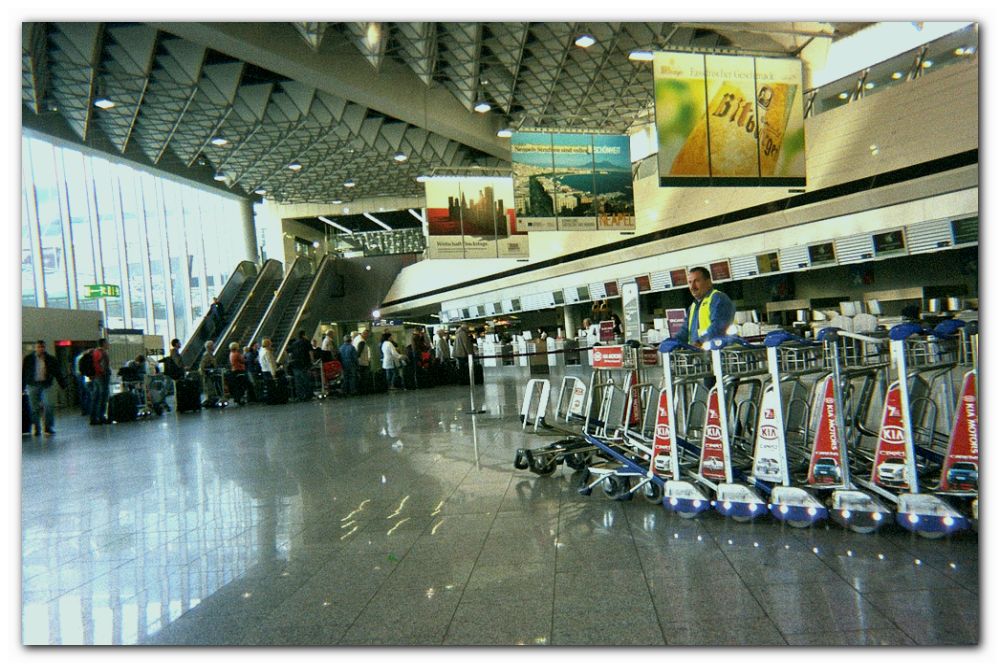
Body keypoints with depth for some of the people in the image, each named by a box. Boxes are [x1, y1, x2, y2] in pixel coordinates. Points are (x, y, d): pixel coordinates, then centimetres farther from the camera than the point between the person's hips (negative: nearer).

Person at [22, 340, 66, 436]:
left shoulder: (51, 359, 5)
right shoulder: (28, 359, 5)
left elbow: (58, 373, 7)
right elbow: (24, 374, 7)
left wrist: (63, 385, 2)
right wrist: (22, 388, 4)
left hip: (45, 385, 0)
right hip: (33, 385, 1)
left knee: (48, 406, -10)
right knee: (34, 408, 4)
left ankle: (49, 428, -2)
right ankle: (36, 429, 14)